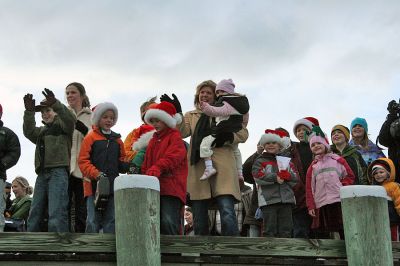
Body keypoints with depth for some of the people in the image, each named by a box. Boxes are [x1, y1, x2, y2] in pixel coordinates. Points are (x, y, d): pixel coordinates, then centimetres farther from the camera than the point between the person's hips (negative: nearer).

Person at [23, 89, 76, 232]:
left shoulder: (62, 125, 11)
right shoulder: (41, 131, 28)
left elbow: (70, 119, -12)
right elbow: (29, 131, 9)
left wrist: (56, 104, -29)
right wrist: (29, 111, -7)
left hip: (58, 171, -7)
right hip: (42, 173, 7)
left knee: (57, 215, -17)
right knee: (34, 215, 5)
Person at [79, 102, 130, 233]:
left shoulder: (117, 140, 17)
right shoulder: (90, 137, 2)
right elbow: (83, 161, -5)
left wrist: (128, 166, -3)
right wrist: (97, 174, -18)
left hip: (113, 186, 4)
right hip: (94, 185, -4)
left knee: (110, 221, 5)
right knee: (93, 221, -5)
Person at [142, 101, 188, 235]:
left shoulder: (175, 137, 1)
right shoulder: (153, 139, 26)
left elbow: (172, 156, -18)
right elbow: (146, 163, 26)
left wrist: (158, 168, -33)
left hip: (171, 188, -8)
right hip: (154, 187, 8)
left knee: (169, 222, -20)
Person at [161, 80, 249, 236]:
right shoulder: (191, 116, 25)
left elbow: (243, 134, 10)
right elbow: (182, 132, 4)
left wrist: (227, 138, -8)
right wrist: (177, 113, -11)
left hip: (222, 166, -3)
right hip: (198, 168, 3)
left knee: (227, 213, -17)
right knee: (199, 220, 2)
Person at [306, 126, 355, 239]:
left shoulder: (337, 160, 11)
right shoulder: (313, 166, 17)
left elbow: (350, 176, 11)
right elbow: (309, 188, 13)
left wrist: (342, 186, -7)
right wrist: (311, 206, 5)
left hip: (339, 201, -2)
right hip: (321, 204, 2)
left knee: (344, 232, -4)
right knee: (324, 233, -1)